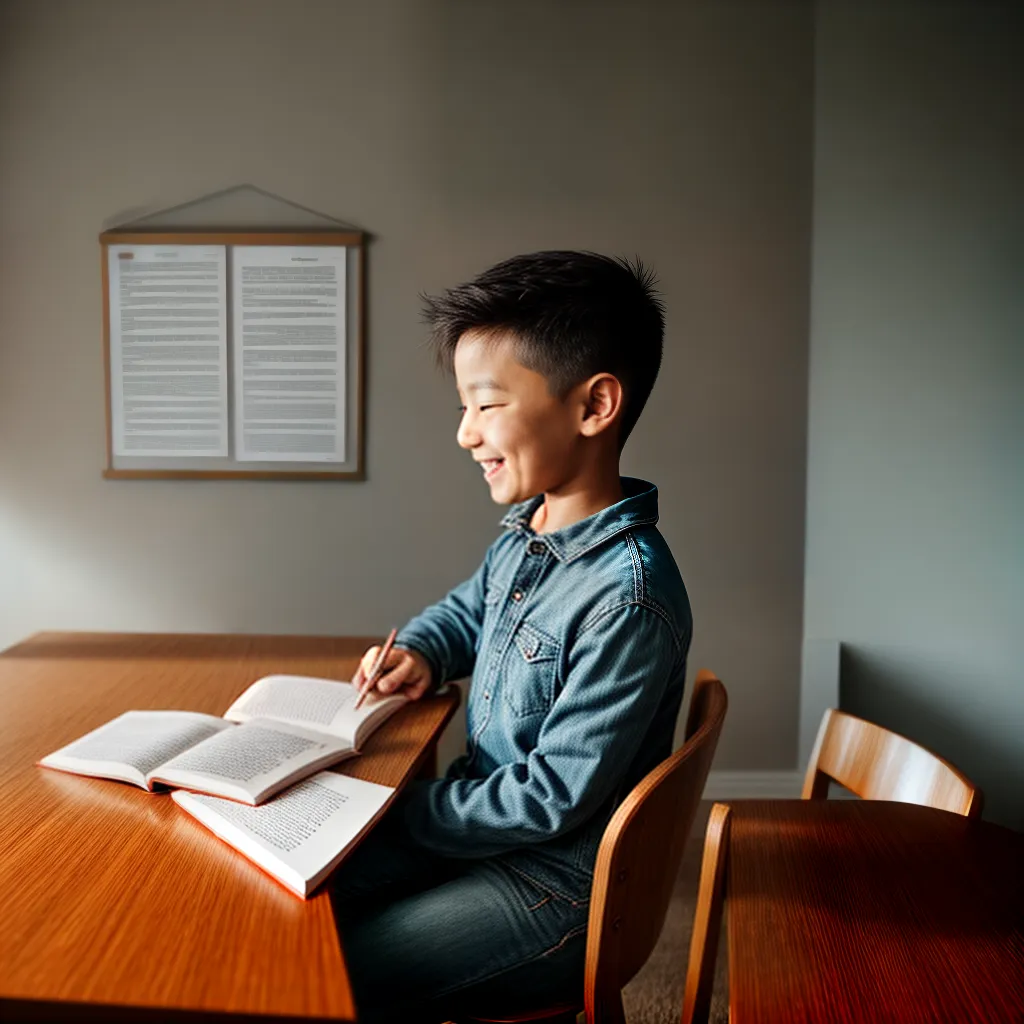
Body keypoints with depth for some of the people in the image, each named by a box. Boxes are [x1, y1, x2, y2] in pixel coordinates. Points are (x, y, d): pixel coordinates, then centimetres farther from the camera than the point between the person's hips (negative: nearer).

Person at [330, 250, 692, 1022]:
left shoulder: (627, 599, -29)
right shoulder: (527, 534, -2)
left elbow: (552, 800, -24)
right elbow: (465, 612, 20)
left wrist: (401, 811, -15)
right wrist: (420, 653, -2)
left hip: (557, 884, -8)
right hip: (481, 819, 8)